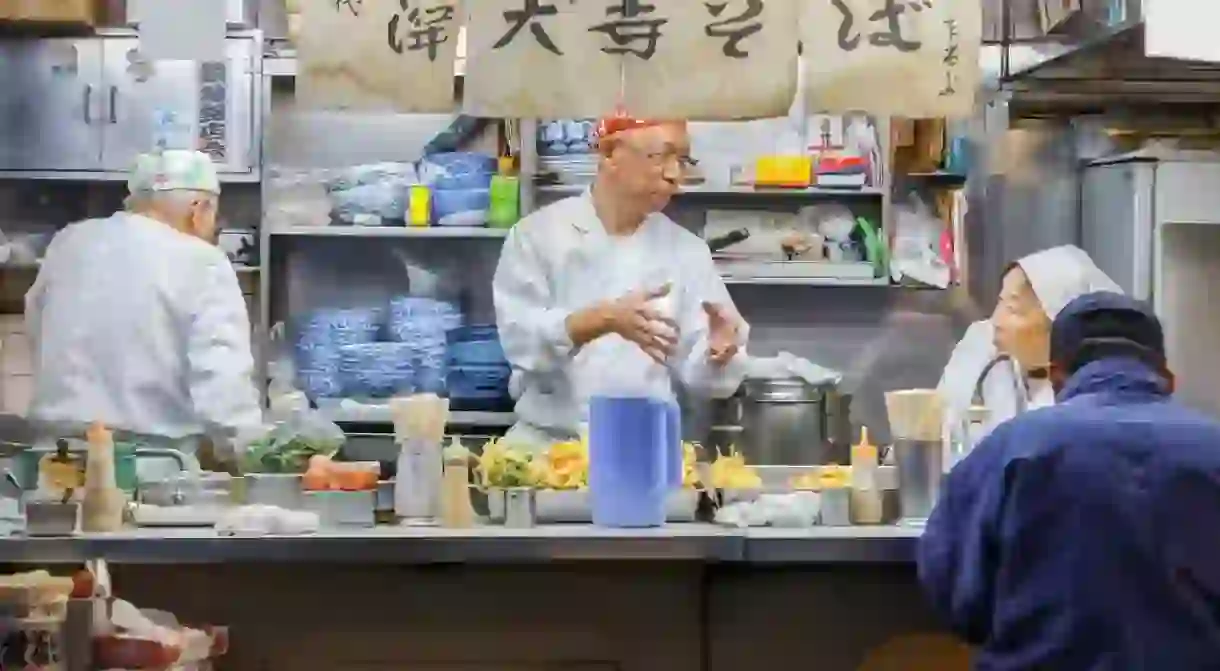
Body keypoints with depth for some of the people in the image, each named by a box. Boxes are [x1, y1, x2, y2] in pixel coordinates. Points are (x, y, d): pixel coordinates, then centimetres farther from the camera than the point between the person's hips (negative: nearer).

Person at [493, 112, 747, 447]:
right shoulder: (539, 233, -3)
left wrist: (719, 352, -22)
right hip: (547, 444, -2)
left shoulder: (687, 250, 4)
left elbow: (696, 370, 0)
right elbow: (521, 340, -14)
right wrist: (604, 320, -28)